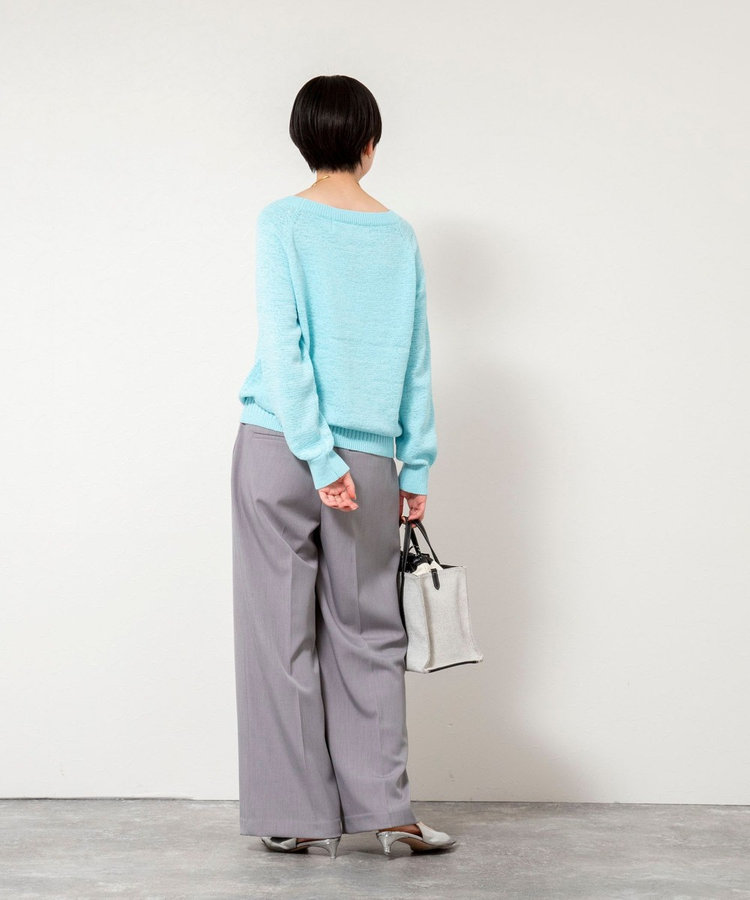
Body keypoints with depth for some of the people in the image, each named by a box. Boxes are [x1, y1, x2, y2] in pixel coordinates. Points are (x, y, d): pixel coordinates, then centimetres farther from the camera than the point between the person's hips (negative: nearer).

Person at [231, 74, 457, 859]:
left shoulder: (281, 224, -1)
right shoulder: (400, 236, 7)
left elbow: (281, 347, -10)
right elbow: (415, 362, 8)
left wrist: (318, 456, -11)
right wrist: (416, 467, 12)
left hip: (280, 449, -2)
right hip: (370, 459, 2)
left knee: (283, 632, 4)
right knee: (368, 634, 9)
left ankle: (301, 816, 9)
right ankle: (385, 810, 8)